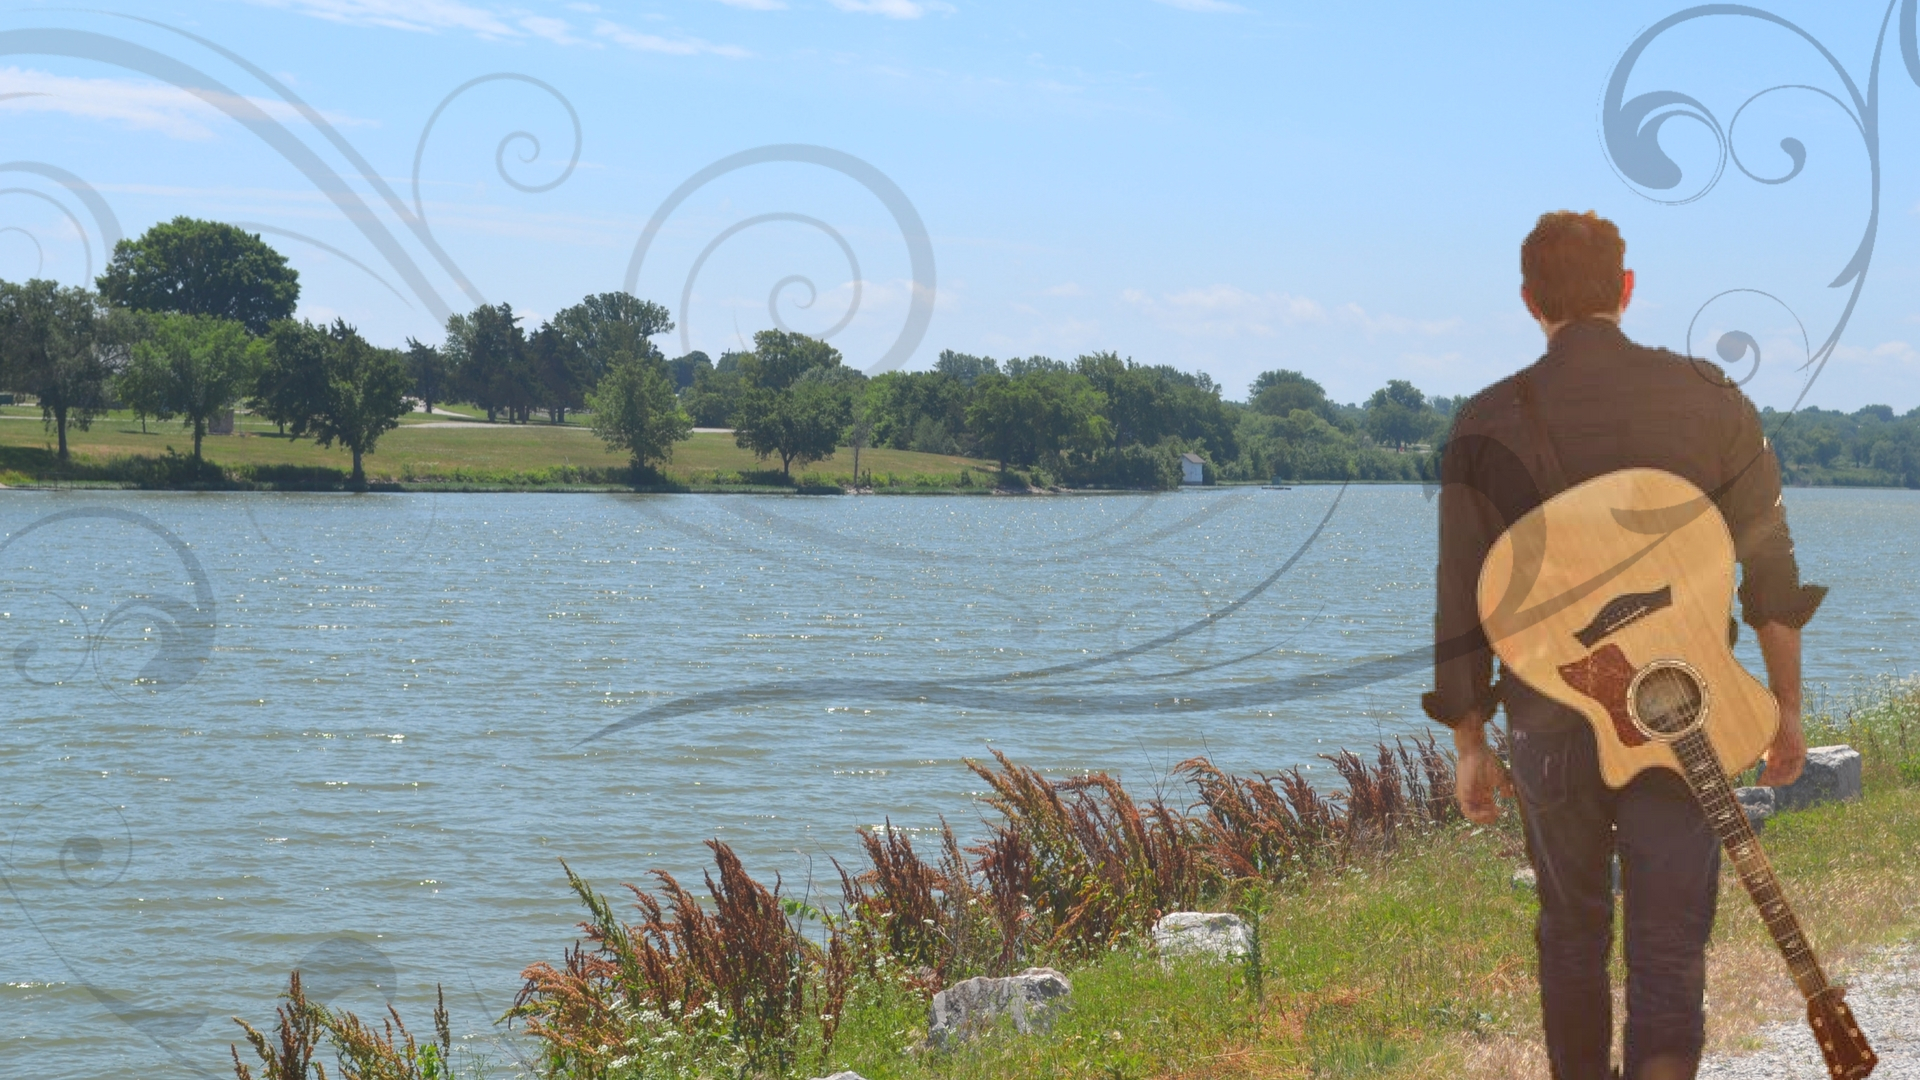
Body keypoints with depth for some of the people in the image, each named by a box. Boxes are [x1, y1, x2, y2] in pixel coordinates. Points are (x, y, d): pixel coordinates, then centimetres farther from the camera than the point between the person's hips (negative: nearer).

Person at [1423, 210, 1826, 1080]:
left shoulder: (1486, 425, -6)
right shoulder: (1710, 400, -5)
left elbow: (1460, 607, -3)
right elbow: (1773, 575, 0)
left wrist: (1469, 746, 8)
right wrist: (1787, 707, 11)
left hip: (1552, 727, 1)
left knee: (1572, 930, 22)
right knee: (1669, 958, 1)